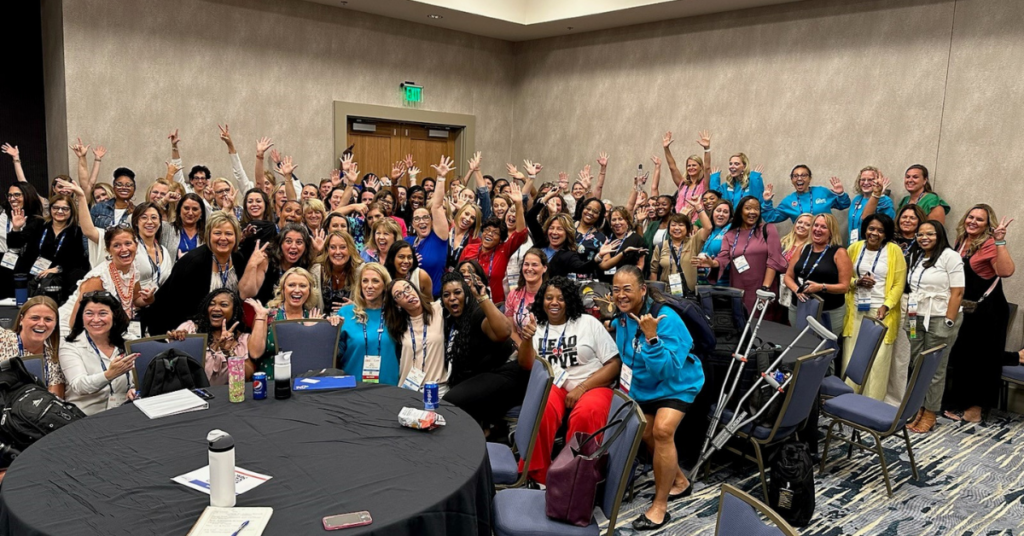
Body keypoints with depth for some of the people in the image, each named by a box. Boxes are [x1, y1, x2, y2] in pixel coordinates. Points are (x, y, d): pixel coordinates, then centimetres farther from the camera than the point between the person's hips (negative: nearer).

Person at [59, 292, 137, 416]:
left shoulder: (126, 344, 8)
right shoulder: (70, 348, 0)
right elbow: (78, 386, -16)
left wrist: (134, 390, -8)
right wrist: (109, 375, -34)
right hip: (85, 419, -1)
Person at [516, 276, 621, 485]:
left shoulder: (588, 322, 4)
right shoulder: (537, 327, 12)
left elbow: (615, 364, -1)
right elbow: (527, 365, 0)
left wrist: (581, 389, -12)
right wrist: (526, 339, -20)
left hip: (591, 387, -1)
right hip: (554, 387, 2)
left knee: (586, 415, -36)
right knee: (539, 411, -33)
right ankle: (536, 474, -18)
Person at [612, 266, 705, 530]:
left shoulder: (666, 319, -30)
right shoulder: (623, 316, -9)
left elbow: (668, 370, -36)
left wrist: (652, 338, -44)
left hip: (676, 384, -8)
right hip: (644, 385, 8)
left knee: (662, 430, -27)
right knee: (646, 434, 15)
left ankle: (660, 505, -13)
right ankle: (679, 482, 42)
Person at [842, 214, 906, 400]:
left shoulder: (894, 251, -2)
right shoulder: (855, 247, 7)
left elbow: (899, 284, -3)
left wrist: (886, 306, -14)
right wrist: (857, 282, -8)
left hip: (881, 311, -3)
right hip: (856, 310, 3)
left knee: (878, 360, -4)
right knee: (851, 357, 3)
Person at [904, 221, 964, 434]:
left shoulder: (950, 257, -7)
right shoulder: (916, 257, 15)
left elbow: (957, 292, -12)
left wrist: (948, 324, -16)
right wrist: (910, 317, 11)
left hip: (939, 320, -6)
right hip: (917, 319, 6)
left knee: (935, 370, 1)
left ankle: (930, 414, 9)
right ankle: (919, 410, 16)